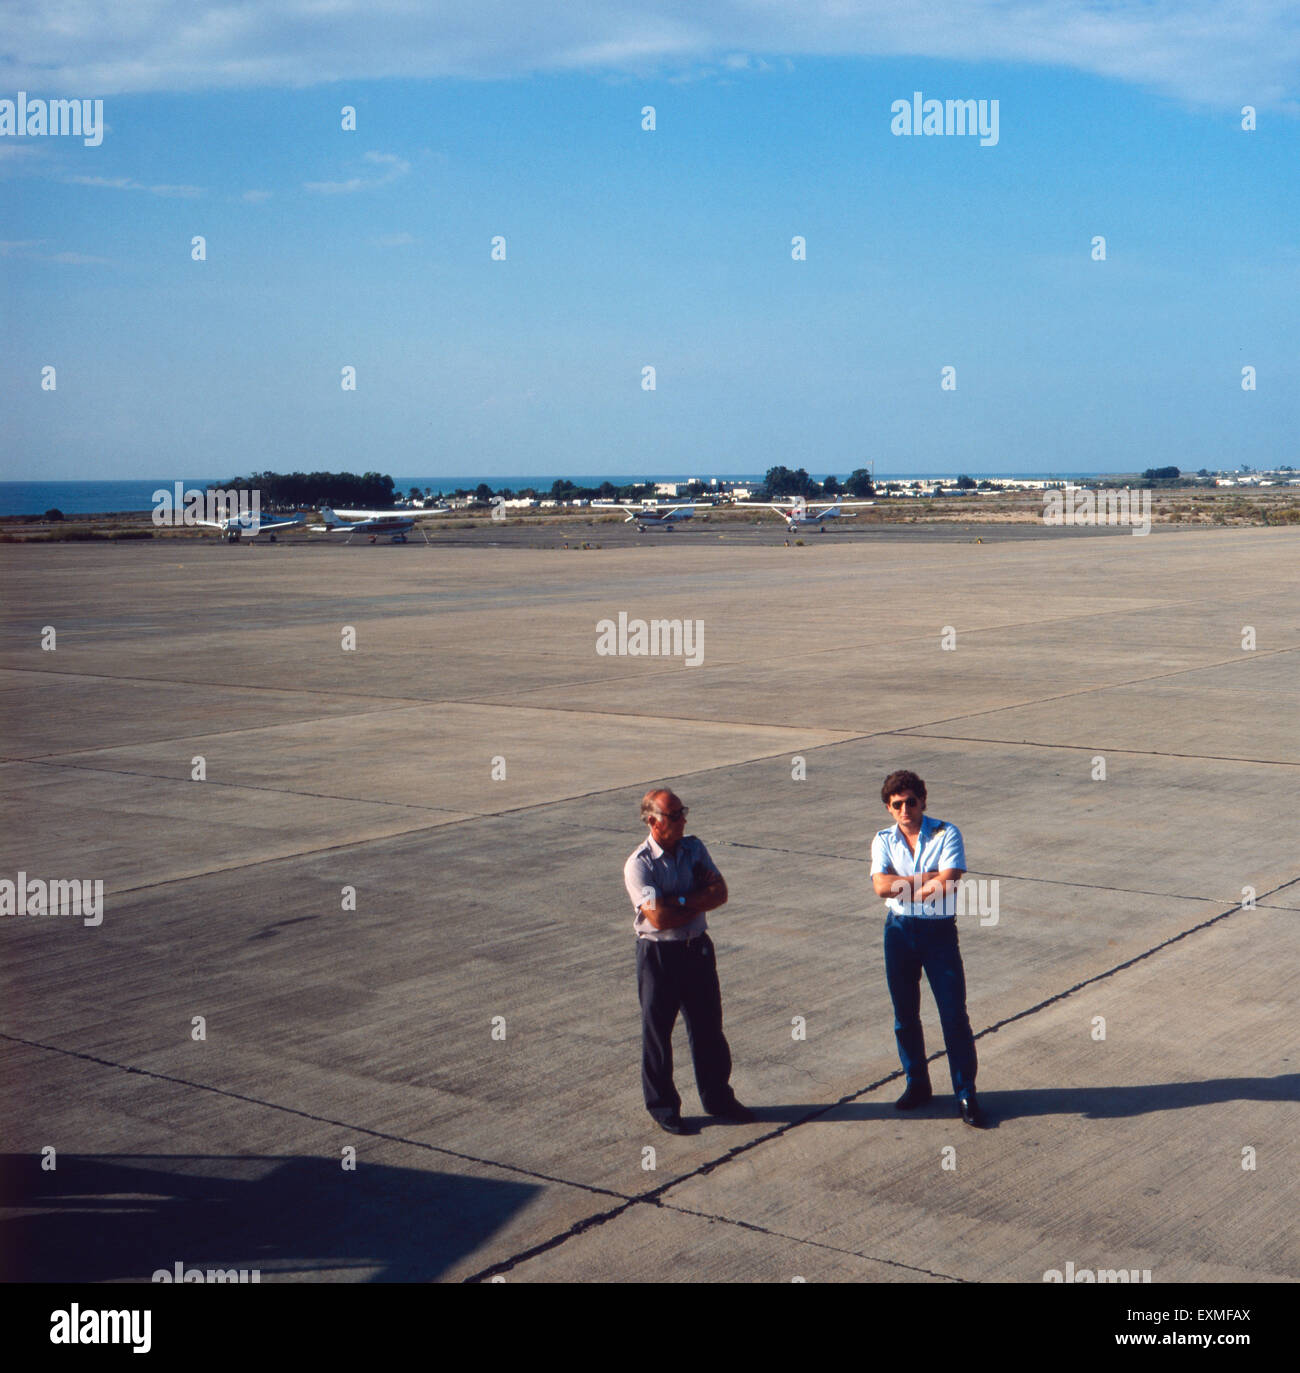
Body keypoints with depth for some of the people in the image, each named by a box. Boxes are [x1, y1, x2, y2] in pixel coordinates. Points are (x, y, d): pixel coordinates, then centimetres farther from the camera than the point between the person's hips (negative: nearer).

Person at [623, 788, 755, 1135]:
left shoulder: (693, 848, 2)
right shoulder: (639, 864, -16)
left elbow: (720, 893, -7)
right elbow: (658, 916, -24)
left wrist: (679, 901, -18)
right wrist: (698, 901, -12)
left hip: (697, 948, 5)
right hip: (658, 954, -5)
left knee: (708, 1027, 14)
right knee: (657, 1032, 7)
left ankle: (717, 1097, 31)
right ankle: (662, 1107, 22)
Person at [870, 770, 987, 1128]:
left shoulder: (946, 834, -5)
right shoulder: (884, 841, 4)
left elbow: (947, 884, -17)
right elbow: (881, 885, -12)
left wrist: (903, 886, -8)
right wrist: (927, 879, -15)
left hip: (939, 930, -3)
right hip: (899, 931, 3)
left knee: (954, 1014, -4)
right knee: (905, 1014, 11)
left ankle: (966, 1095, 4)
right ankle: (917, 1084, 27)